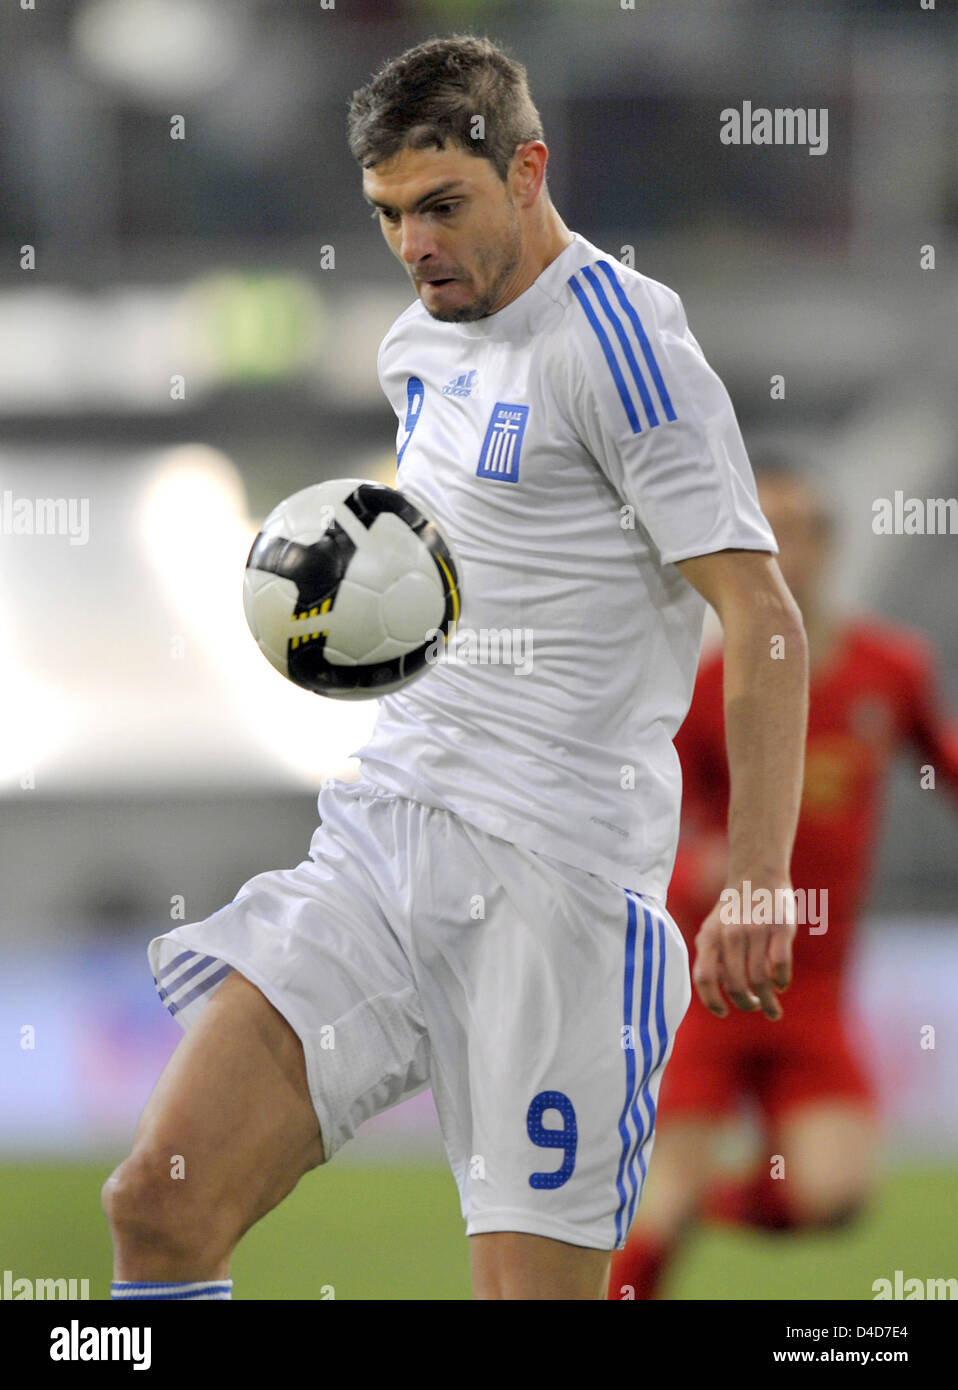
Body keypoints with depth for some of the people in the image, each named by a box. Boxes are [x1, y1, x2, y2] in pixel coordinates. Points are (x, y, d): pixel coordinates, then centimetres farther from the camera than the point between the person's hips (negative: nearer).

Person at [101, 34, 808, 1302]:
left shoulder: (617, 338, -9)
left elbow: (765, 622, -14)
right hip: (379, 841, 7)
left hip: (555, 870, -7)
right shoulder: (418, 347, 17)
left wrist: (758, 890, -22)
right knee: (161, 1204, -8)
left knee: (534, 1287, -8)